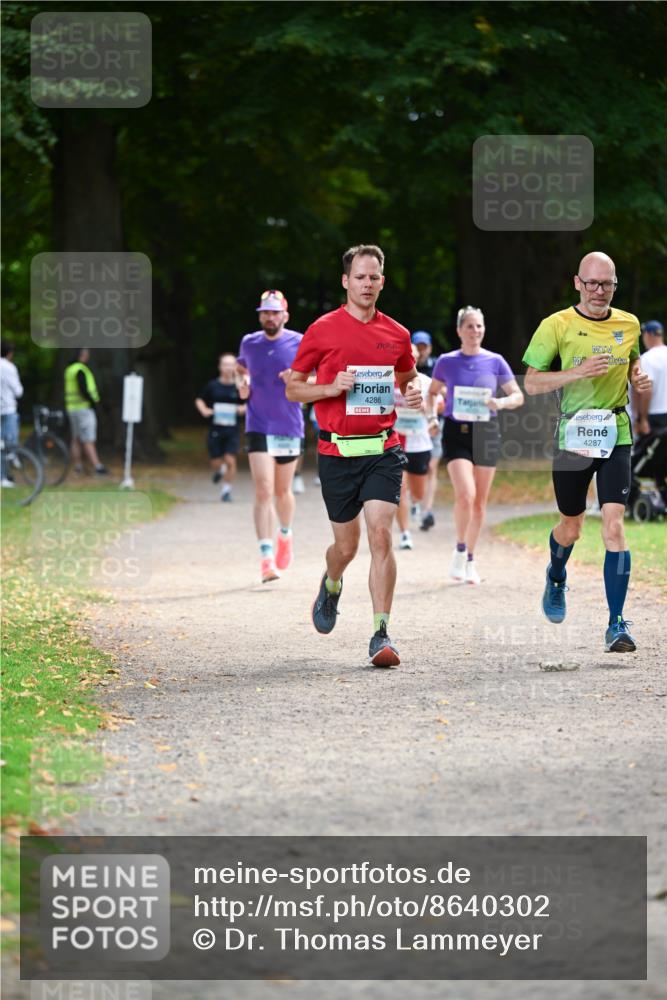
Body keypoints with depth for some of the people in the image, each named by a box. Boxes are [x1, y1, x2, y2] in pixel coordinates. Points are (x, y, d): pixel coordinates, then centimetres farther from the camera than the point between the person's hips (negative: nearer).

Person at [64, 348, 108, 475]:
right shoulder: (81, 371, -16)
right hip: (84, 408, -9)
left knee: (76, 439, 12)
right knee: (88, 441, -12)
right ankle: (97, 466, -16)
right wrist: (93, 402, -12)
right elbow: (83, 390, -24)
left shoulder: (70, 370, 13)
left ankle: (77, 466, 15)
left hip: (72, 408, 9)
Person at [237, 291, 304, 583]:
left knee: (282, 491, 14)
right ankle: (267, 557, -18)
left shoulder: (300, 343, -4)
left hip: (291, 428, 0)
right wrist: (243, 383, 2)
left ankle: (285, 536, 44)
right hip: (259, 428, 0)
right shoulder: (249, 343, 3)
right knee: (263, 492, -13)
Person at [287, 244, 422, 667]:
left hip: (383, 449, 1)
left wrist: (415, 394, 2)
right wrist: (332, 388, -13)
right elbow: (293, 389, 5)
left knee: (381, 533, -15)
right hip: (338, 452, -1)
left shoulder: (396, 334, 7)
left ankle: (381, 634, -13)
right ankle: (331, 585, 44)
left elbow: (409, 376, 25)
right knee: (347, 546, 7)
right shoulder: (322, 330, -1)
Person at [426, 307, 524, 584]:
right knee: (465, 495, -20)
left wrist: (500, 402, -14)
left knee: (479, 503, 7)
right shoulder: (447, 362, 1)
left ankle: (470, 561, 22)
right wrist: (432, 417, -1)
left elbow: (518, 396, 6)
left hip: (486, 433, 2)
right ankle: (460, 550, 1)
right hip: (456, 433, -2)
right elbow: (433, 392, 16)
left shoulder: (495, 361, 1)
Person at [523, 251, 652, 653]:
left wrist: (640, 378, 1)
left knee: (614, 526, -13)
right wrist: (578, 372, -19)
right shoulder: (557, 326, -5)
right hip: (572, 436, -1)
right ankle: (557, 579, 50)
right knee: (571, 527, 15)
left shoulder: (629, 324, 5)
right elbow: (532, 383, -5)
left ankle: (617, 623, -12)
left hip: (616, 438, 1)